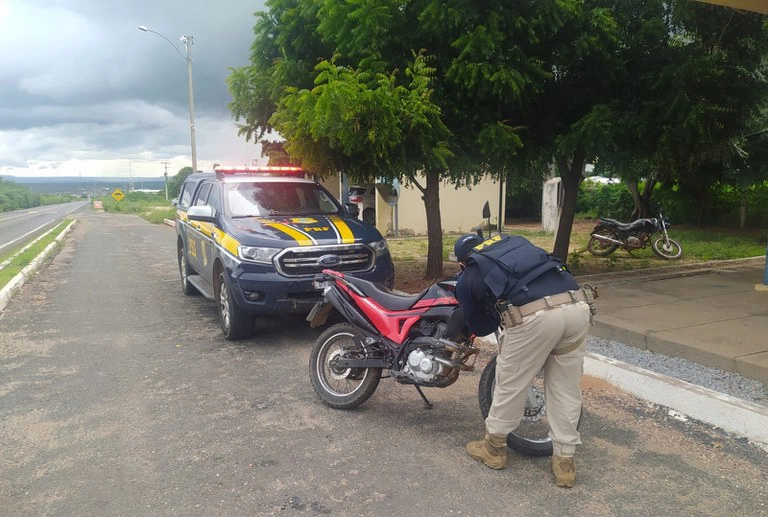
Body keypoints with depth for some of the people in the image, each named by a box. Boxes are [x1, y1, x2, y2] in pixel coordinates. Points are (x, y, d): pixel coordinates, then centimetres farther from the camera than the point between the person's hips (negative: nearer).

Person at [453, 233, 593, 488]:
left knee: (511, 383, 16)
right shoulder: (514, 241, 30)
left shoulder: (466, 278, 20)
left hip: (533, 316, -4)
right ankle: (564, 460, 28)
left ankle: (494, 447, 33)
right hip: (577, 305, 5)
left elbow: (478, 327, 27)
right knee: (566, 388, 17)